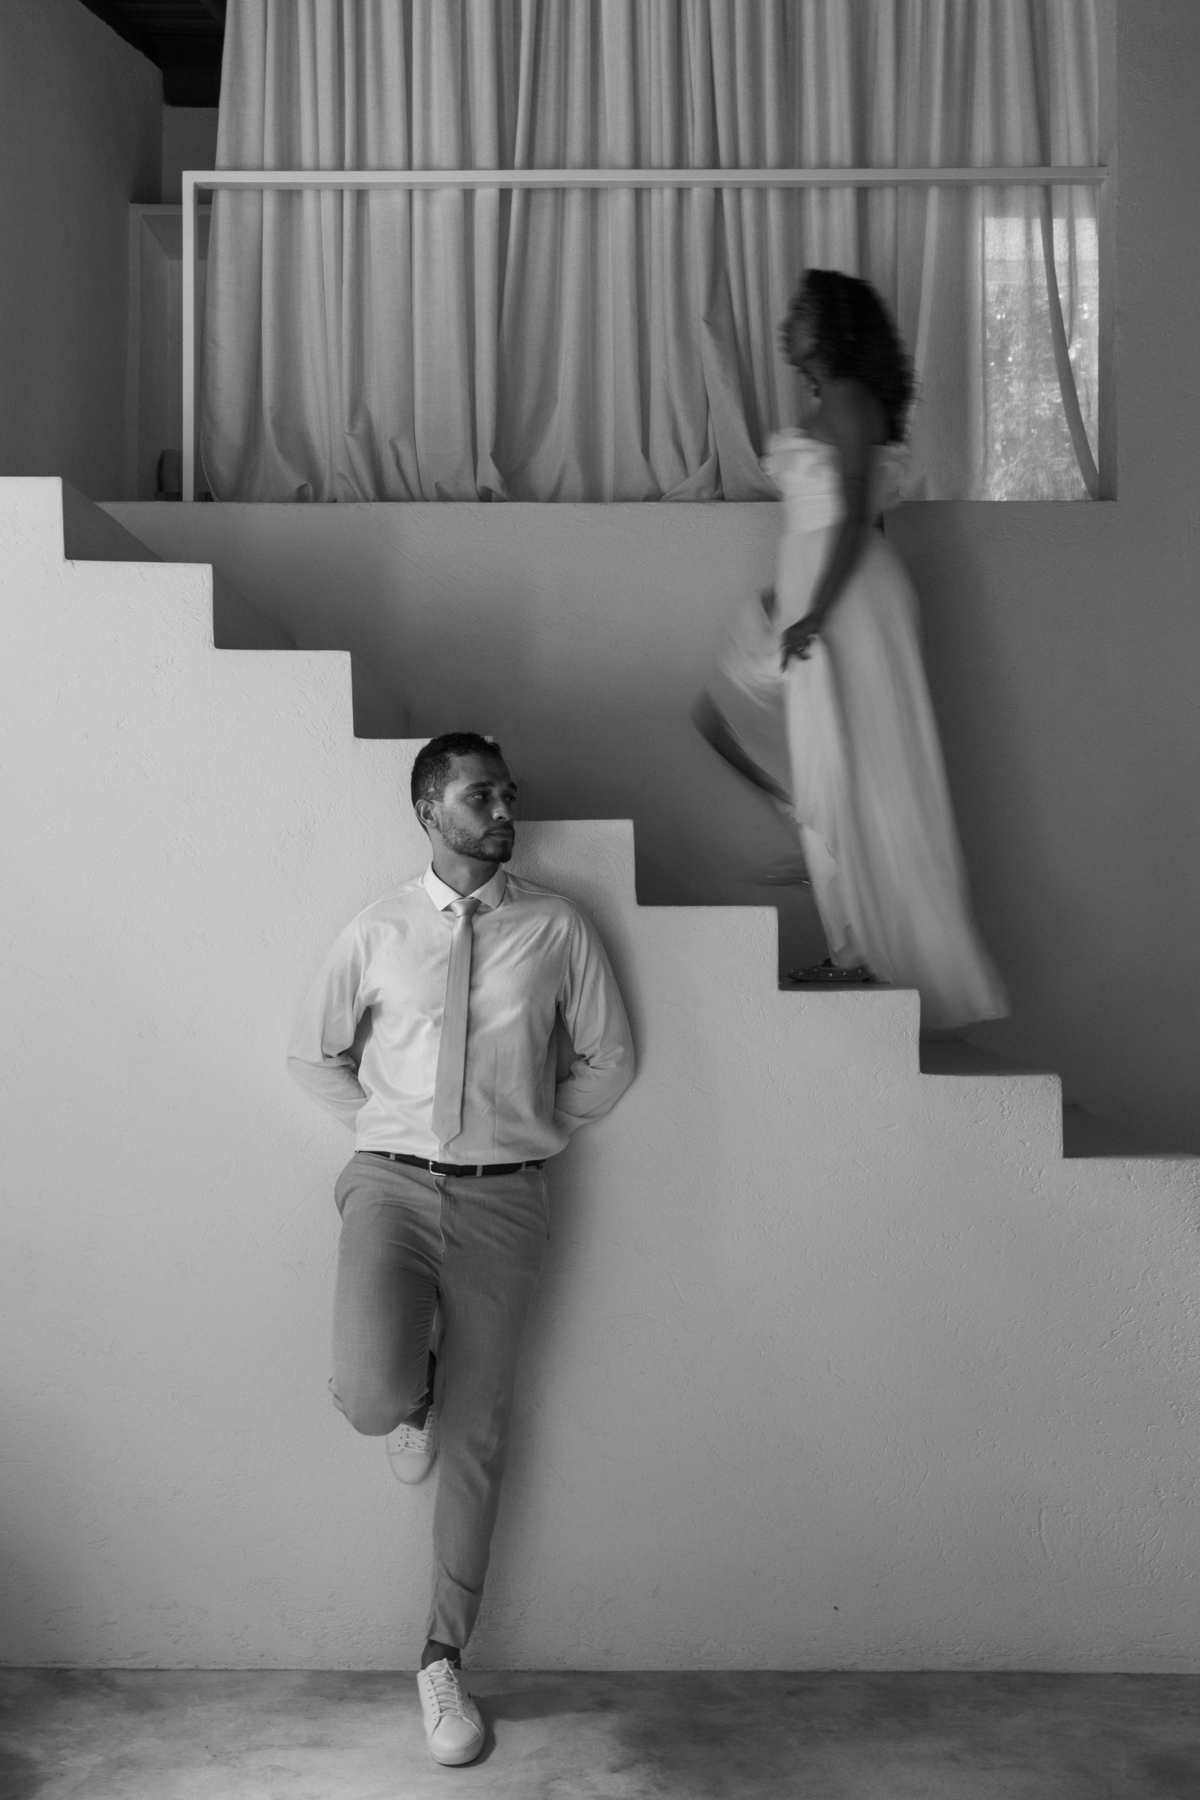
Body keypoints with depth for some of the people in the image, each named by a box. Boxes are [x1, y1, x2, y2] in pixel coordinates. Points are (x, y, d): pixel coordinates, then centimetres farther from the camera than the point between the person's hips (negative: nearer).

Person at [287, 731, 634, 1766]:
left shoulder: (557, 929, 1)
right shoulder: (376, 934, 3)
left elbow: (610, 1060, 10)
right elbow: (314, 1055, 14)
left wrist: (538, 1129, 4)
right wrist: (384, 1130, 6)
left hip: (503, 1197, 0)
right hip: (392, 1181, 0)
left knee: (475, 1439, 6)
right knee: (374, 1392, -23)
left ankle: (445, 1660, 24)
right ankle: (411, 1397, 18)